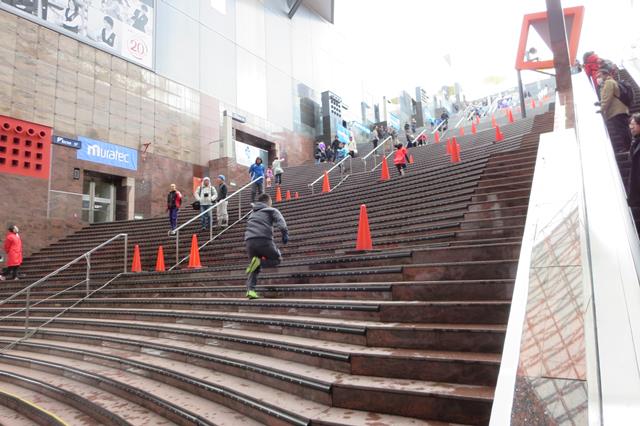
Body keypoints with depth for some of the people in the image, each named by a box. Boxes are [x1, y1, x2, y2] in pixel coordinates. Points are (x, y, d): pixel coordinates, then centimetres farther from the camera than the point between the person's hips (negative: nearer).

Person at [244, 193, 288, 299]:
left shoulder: (252, 213, 32)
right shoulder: (271, 210, 14)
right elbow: (280, 221, -5)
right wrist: (285, 233, -11)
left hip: (249, 241, 5)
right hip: (263, 240, -5)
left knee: (255, 268, 16)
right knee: (278, 259, 14)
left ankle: (250, 290, -3)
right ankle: (259, 262, -12)